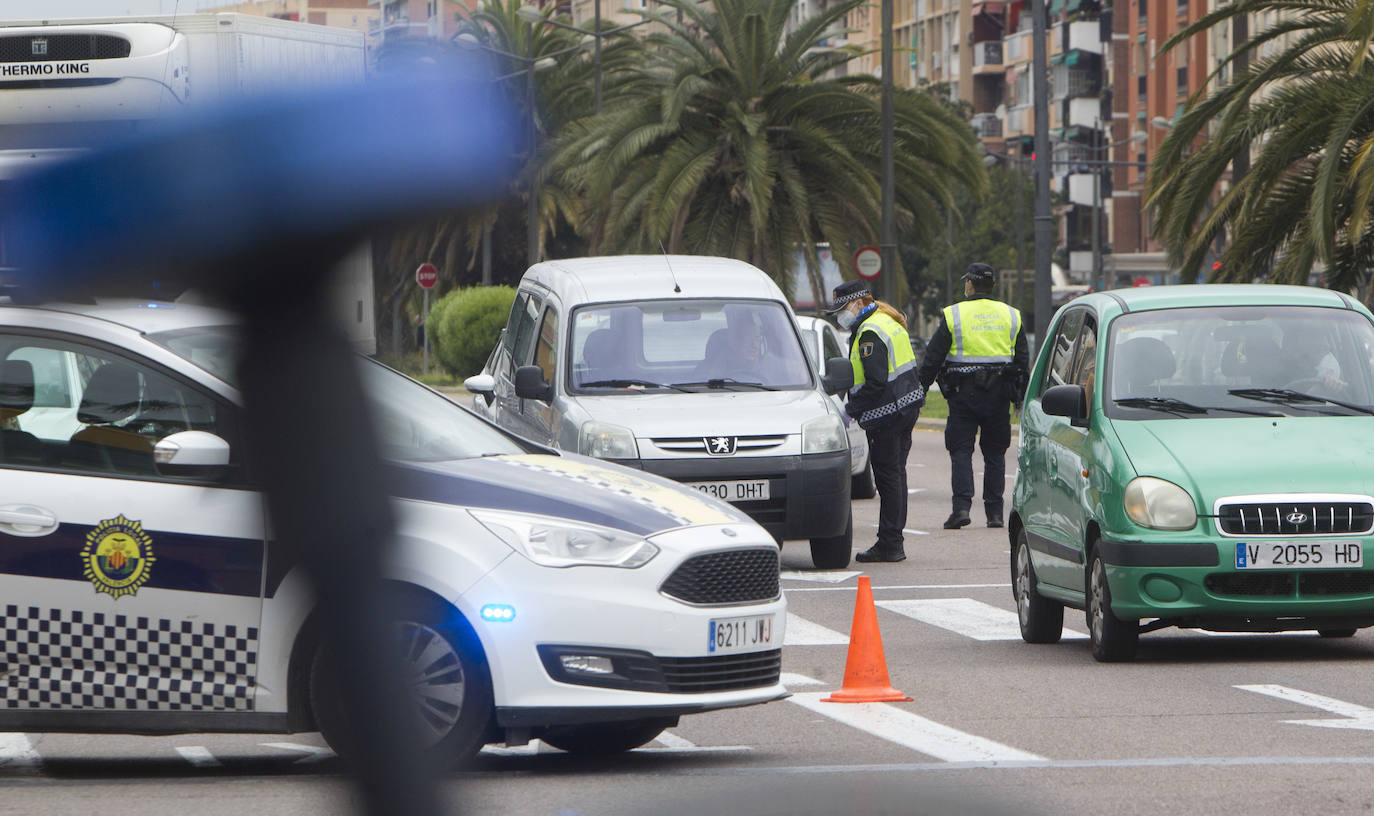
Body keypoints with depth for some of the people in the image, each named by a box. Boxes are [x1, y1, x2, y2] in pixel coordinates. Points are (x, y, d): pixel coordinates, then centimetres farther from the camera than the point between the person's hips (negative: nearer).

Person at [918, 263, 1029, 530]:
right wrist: (1021, 397, 19)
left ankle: (962, 506, -15)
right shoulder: (1010, 315, 8)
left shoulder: (953, 315, -3)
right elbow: (1022, 359, 12)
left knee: (961, 451, -1)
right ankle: (994, 512, 8)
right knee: (995, 453, 10)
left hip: (964, 393, -3)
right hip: (998, 396, 3)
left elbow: (933, 358, -3)